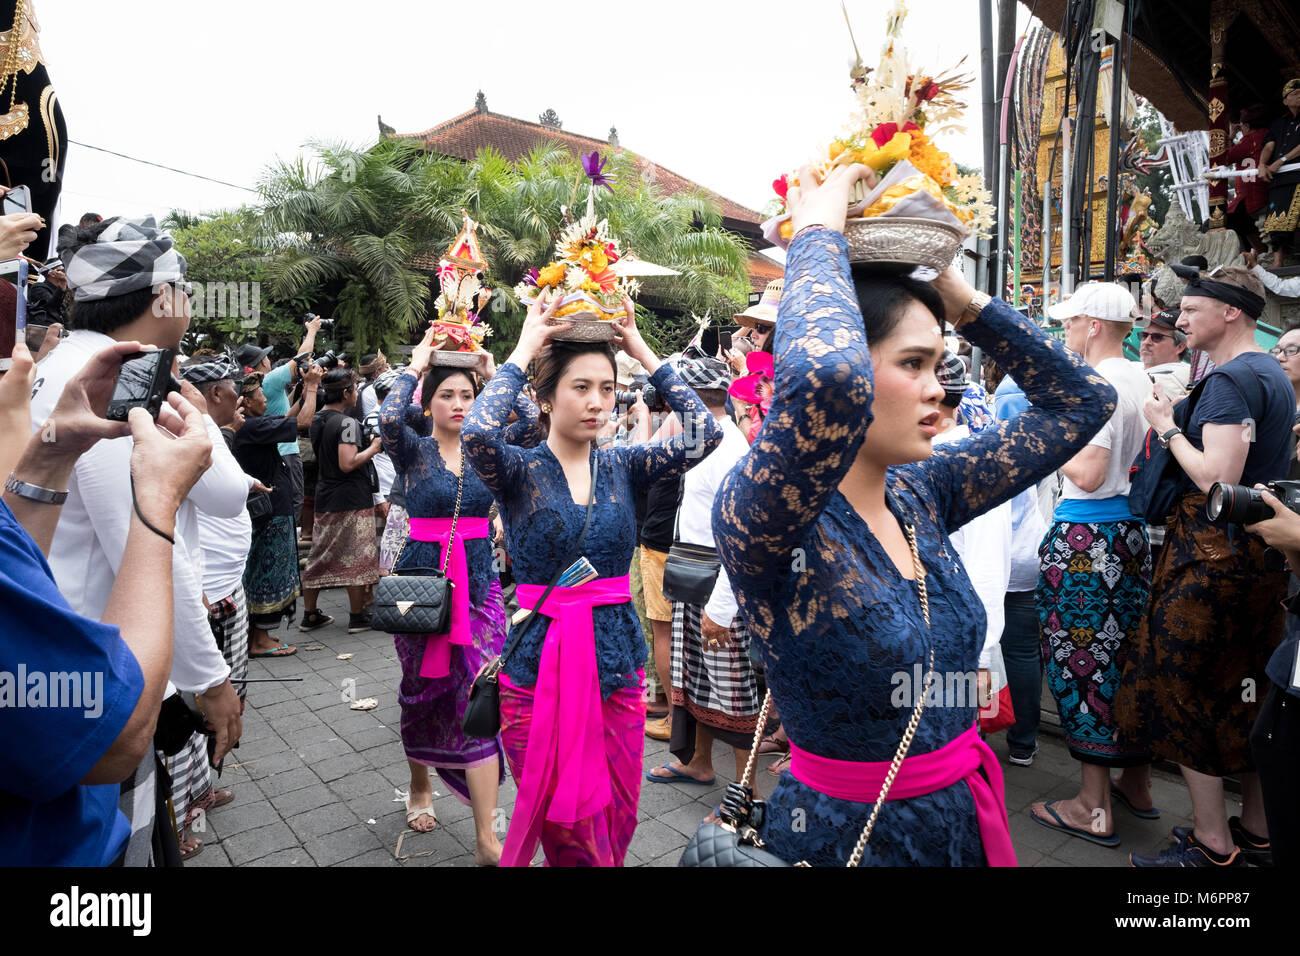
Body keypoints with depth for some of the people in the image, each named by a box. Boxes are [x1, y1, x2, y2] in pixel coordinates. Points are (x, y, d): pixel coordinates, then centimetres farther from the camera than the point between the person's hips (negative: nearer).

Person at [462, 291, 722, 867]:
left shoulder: (622, 465, 2)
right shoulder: (521, 469, -7)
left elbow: (705, 434, -11)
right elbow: (476, 435, -29)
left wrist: (643, 352, -8)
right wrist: (523, 351, -18)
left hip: (616, 666, 4)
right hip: (540, 669, -3)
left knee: (615, 825, 17)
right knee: (574, 840, 8)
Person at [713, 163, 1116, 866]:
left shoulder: (921, 494, -3)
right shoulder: (762, 520, -23)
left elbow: (1081, 400, 5)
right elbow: (828, 379, -44)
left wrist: (961, 300, -5)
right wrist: (817, 231, -26)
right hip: (843, 834, -6)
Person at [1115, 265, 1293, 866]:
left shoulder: (1229, 378, -17)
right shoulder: (1273, 375, 15)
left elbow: (1218, 479, -24)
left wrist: (1168, 428, -12)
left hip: (1213, 555, -10)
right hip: (1260, 552, 10)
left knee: (1185, 689, 0)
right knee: (1246, 690, 17)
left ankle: (1212, 844, 10)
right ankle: (1257, 829, 29)